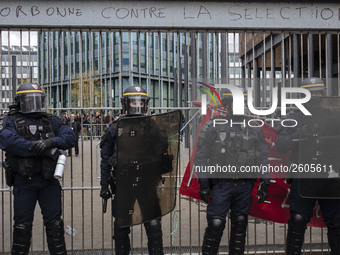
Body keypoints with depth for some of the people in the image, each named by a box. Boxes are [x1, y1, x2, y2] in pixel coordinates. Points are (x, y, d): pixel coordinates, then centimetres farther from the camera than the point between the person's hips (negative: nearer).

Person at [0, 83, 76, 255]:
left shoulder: (50, 121, 11)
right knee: (23, 223, 6)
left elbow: (69, 136, 0)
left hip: (48, 180, 3)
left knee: (54, 221, 8)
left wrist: (51, 141, -21)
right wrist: (44, 150, -25)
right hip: (24, 181, -3)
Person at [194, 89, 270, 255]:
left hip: (245, 185, 4)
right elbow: (201, 156, -2)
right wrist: (203, 183, -8)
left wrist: (265, 184, 9)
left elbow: (263, 157, 15)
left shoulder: (253, 127, 13)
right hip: (221, 184, -4)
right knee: (216, 224, -7)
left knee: (240, 225, 11)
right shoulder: (213, 126, 0)